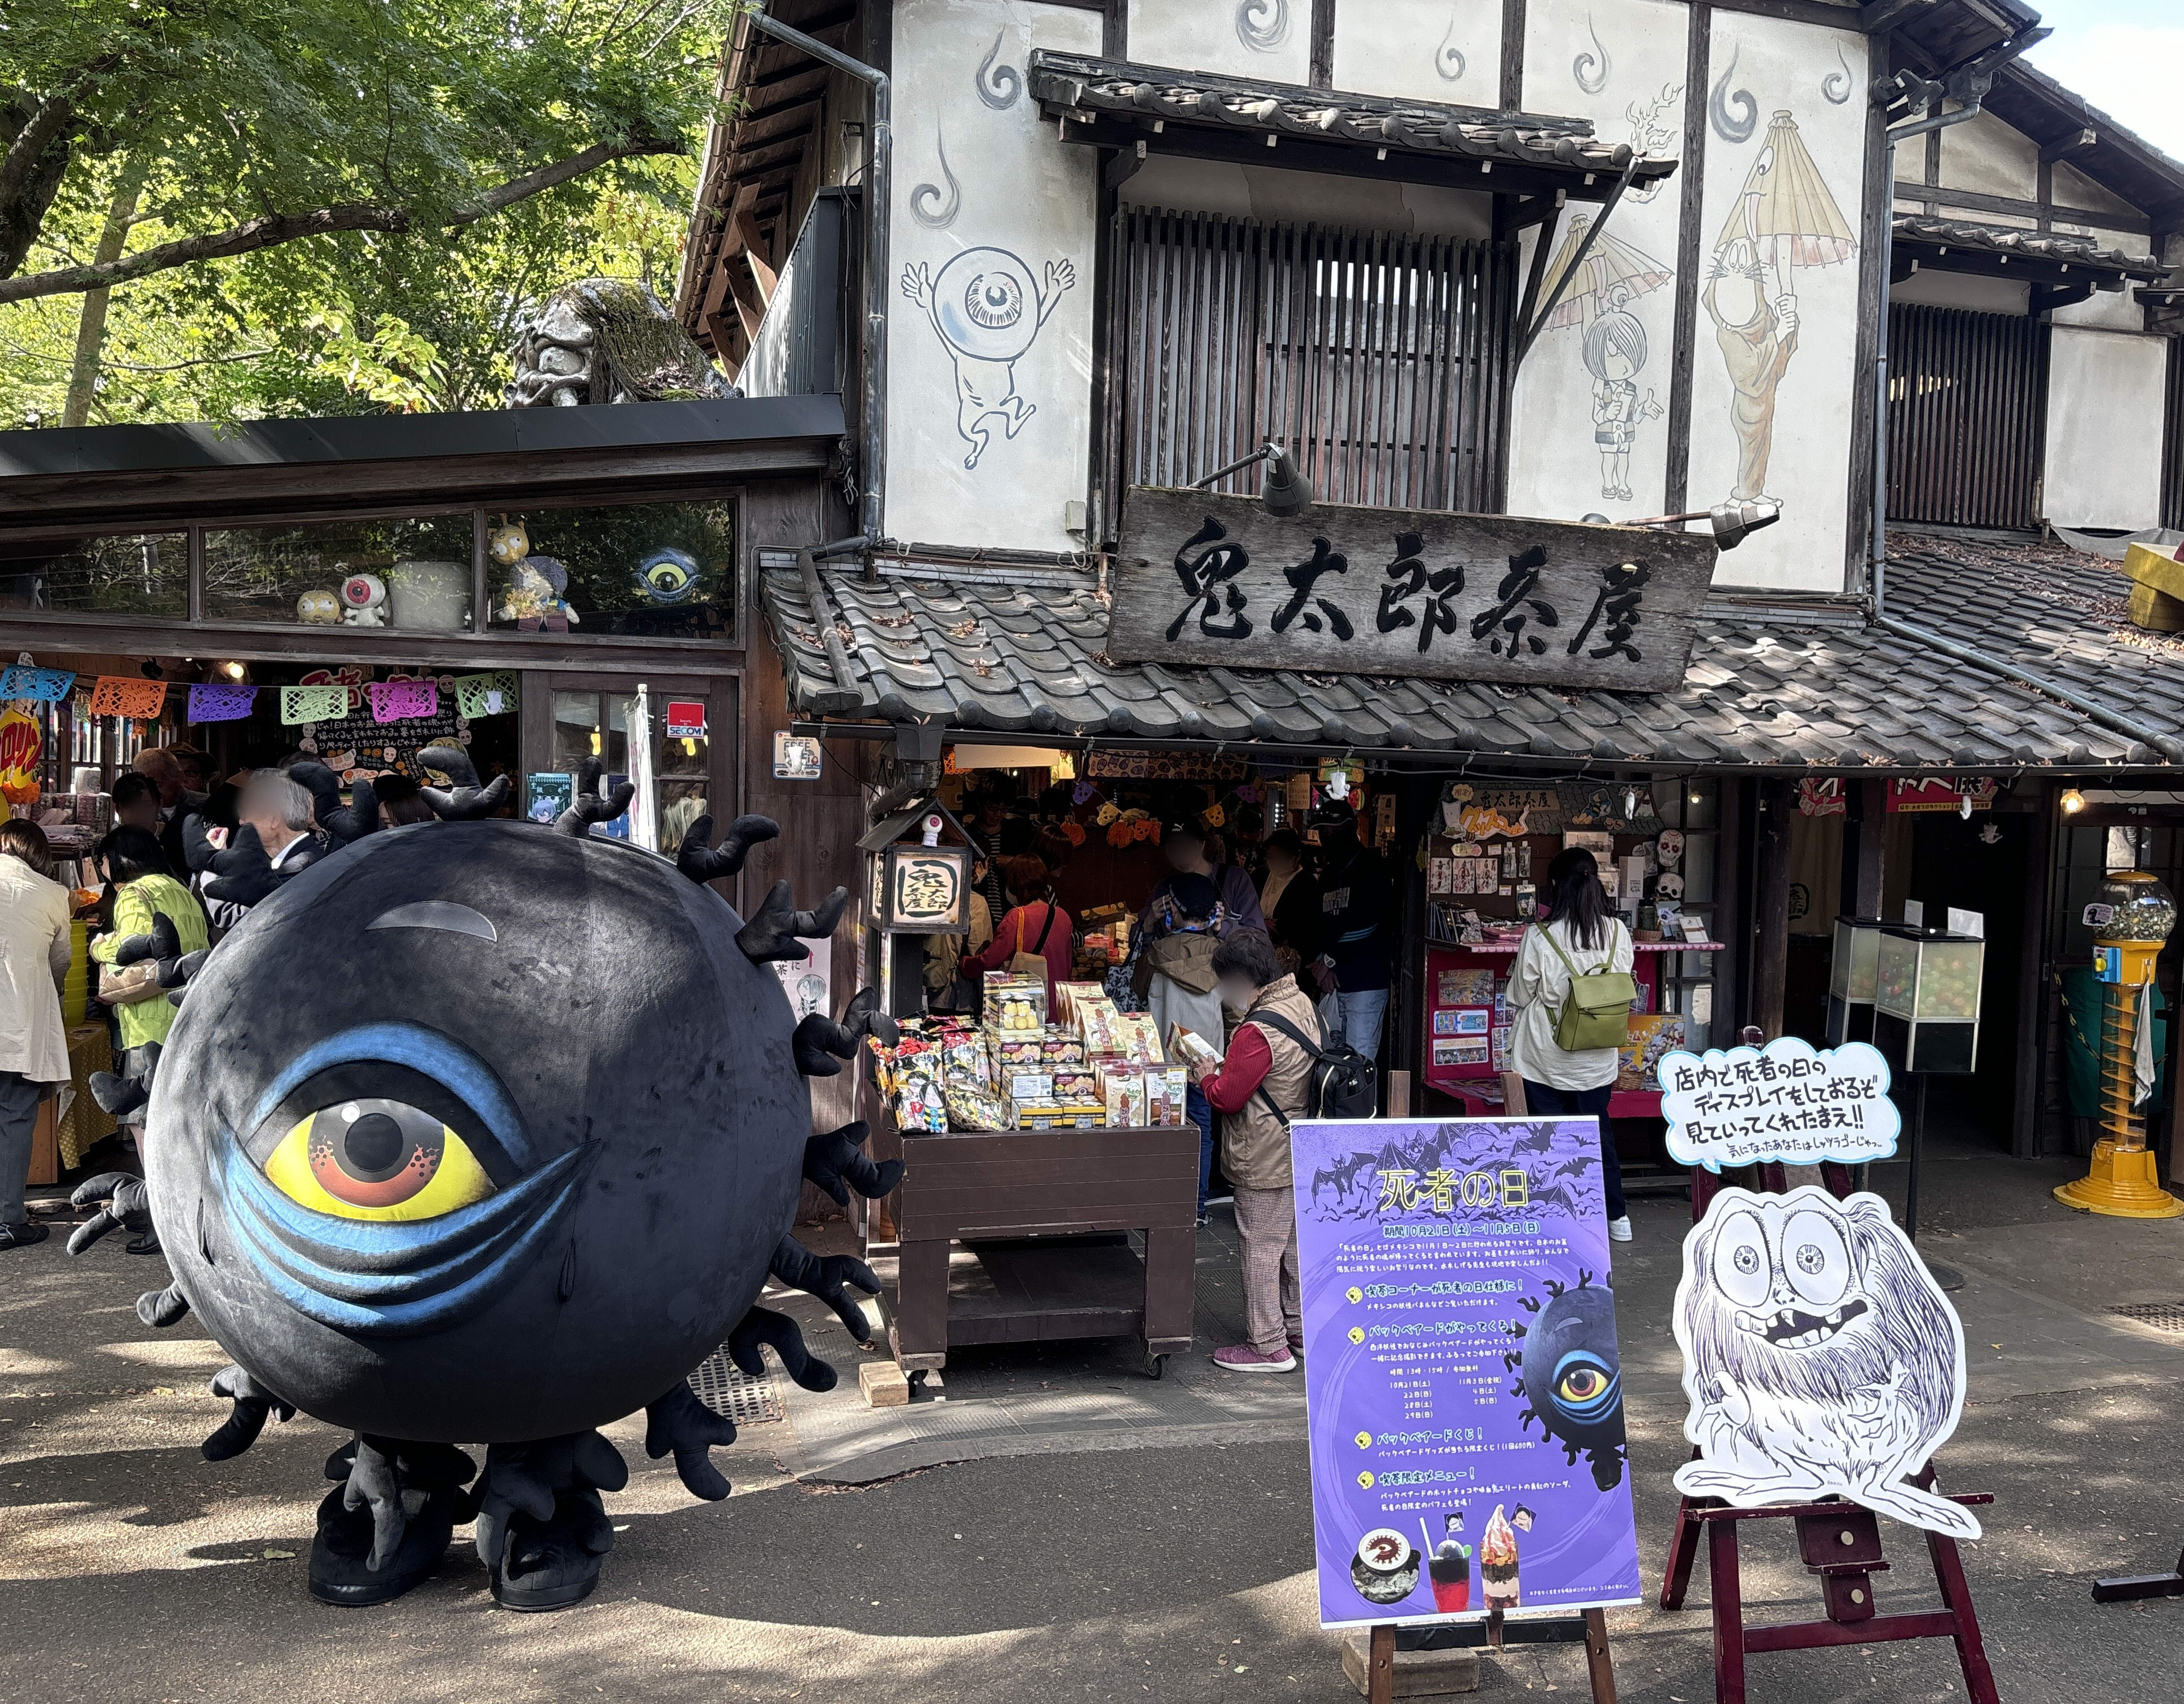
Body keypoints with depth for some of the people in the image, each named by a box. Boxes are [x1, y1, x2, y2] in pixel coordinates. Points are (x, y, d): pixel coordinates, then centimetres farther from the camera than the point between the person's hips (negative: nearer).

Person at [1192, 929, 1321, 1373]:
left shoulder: (1258, 1032, -26)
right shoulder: (1301, 1004, 4)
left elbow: (1227, 1097, -19)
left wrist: (1207, 1075, 0)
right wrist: (1227, 1067, 9)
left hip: (1265, 1163, -10)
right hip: (1300, 1151, 10)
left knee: (1261, 1249, 2)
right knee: (1293, 1243, 20)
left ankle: (1268, 1346, 11)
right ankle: (1299, 1328, 33)